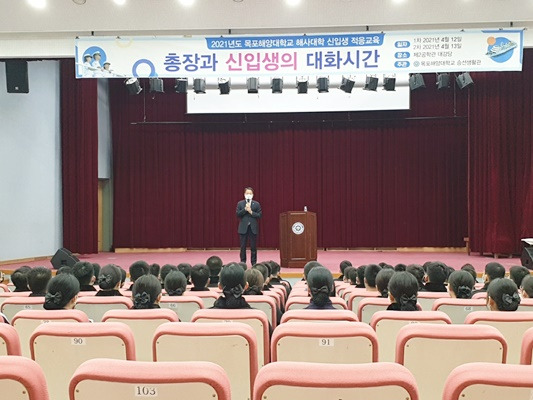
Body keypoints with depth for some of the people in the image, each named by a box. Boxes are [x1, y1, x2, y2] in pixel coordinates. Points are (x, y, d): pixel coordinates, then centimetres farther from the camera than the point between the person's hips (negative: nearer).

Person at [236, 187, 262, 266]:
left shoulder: (256, 204, 4)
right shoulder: (240, 203, 6)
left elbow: (259, 215, -2)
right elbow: (238, 214, -3)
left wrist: (251, 211, -13)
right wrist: (245, 209, -15)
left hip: (253, 228, 0)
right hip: (243, 228, 0)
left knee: (253, 247, 2)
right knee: (243, 247, 4)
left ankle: (254, 262, 10)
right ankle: (243, 262, 11)